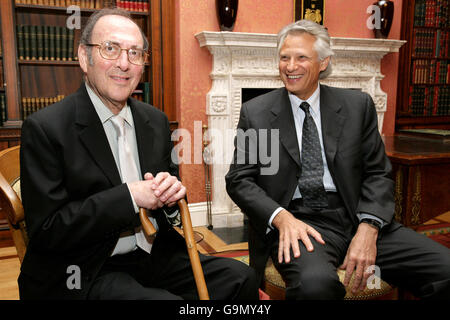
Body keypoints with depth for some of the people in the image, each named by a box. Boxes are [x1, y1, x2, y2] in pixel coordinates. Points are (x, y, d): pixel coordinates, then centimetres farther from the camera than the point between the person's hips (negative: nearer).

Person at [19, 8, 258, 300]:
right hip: (87, 273, -5)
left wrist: (172, 191, -10)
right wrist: (130, 196, -21)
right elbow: (46, 230, -14)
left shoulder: (156, 120, 7)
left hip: (156, 255, 6)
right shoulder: (45, 129, -11)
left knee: (240, 278, -11)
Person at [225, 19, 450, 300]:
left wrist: (368, 229, -12)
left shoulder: (358, 105, 9)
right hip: (297, 222, -2)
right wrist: (281, 216, -16)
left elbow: (378, 173, 6)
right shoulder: (255, 113, 5)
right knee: (315, 282, -35)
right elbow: (239, 179, 2)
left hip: (357, 217, 3)